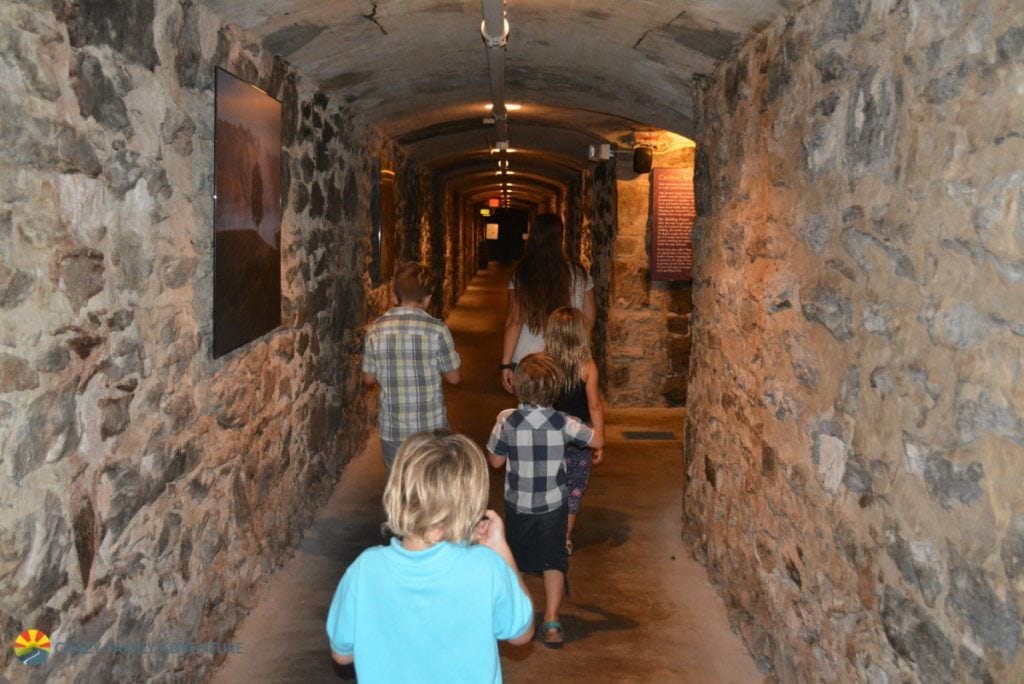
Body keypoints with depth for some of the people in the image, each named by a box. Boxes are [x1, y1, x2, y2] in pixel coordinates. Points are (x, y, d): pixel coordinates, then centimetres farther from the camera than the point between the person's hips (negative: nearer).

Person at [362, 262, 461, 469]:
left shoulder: (376, 330, -5)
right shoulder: (437, 330, -12)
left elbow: (369, 379, 5)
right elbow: (454, 377, -2)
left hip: (392, 431, 2)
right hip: (432, 429, -2)